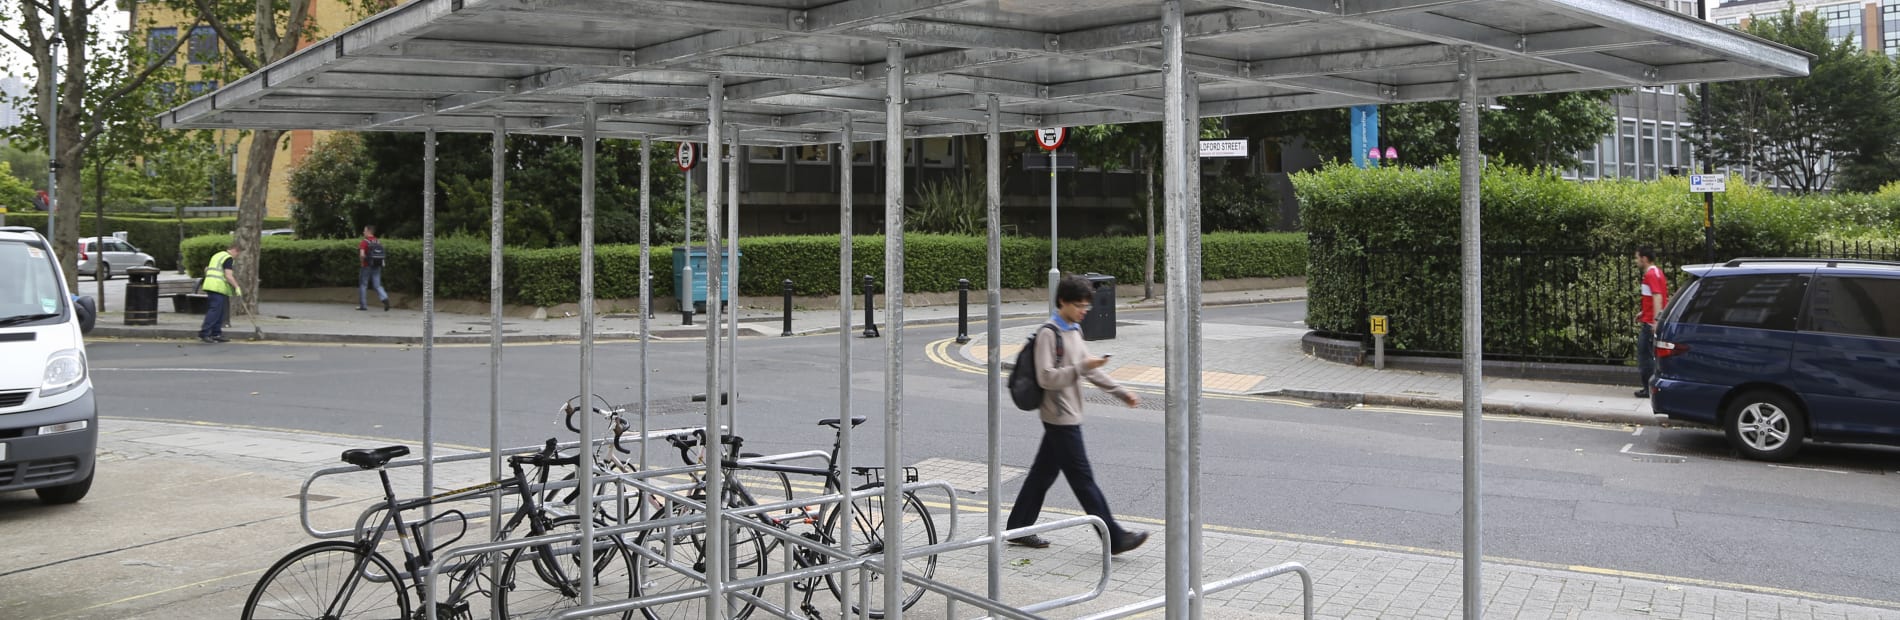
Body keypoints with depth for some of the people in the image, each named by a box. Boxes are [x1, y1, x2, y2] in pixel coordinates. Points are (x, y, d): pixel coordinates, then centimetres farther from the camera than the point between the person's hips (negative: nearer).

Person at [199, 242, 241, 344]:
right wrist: (237, 287, -13)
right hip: (218, 287, -10)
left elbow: (207, 269, 29)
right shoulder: (229, 258, -8)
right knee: (214, 310, -11)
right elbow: (228, 276, -17)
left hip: (210, 286, 10)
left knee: (220, 311, 14)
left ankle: (216, 334, 15)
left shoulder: (217, 255, 22)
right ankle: (204, 334, -15)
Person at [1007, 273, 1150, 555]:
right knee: (1083, 479, -4)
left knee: (1043, 473, 13)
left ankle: (1019, 528, 21)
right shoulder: (1048, 333, -15)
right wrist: (1081, 368, -27)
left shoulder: (1074, 330, 14)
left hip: (1066, 417, 9)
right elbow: (1046, 377, -21)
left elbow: (1089, 369, 21)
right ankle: (1115, 538, -2)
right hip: (1061, 418, -9)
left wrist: (1122, 392, 17)